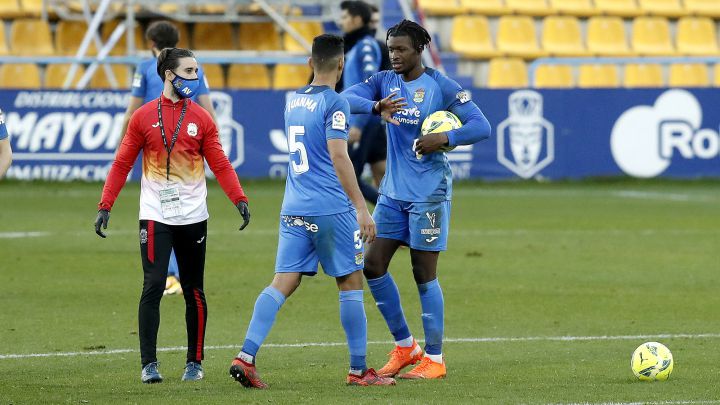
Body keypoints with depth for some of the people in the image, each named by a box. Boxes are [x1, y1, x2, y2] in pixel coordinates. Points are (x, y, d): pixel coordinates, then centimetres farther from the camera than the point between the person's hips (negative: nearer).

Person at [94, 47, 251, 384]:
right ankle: (149, 364, -6)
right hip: (155, 215, -2)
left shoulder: (201, 119, 4)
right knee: (153, 287, -11)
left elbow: (220, 165, 1)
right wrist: (105, 205, -4)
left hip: (193, 216, 2)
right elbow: (122, 164, 3)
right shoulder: (144, 117, 1)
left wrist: (239, 199, -14)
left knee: (193, 291, 7)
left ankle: (195, 362, 17)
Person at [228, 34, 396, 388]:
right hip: (331, 209, -6)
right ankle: (358, 370, 8)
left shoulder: (293, 101, 13)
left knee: (283, 282, 1)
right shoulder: (334, 103, -9)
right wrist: (361, 207, -18)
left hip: (293, 210, 6)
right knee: (351, 283, 5)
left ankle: (246, 357, -13)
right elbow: (338, 157, -17)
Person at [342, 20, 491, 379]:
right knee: (372, 265, 3)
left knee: (424, 273, -3)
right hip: (393, 191, 6)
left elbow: (482, 126, -9)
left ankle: (434, 358, 6)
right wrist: (376, 107, -27)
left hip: (428, 192, -6)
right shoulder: (384, 81, 6)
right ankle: (404, 346, 17)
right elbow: (346, 98, -8)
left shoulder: (441, 87, -8)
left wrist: (444, 139, -24)